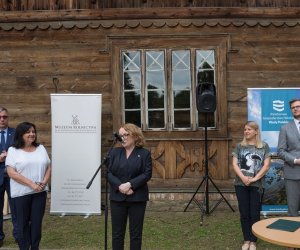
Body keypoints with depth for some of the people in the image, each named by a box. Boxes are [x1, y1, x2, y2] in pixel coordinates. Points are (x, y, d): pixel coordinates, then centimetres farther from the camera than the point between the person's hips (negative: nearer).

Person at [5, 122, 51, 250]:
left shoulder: (41, 148, 10)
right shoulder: (13, 150, -3)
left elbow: (48, 167, 11)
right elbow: (11, 173, -11)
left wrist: (43, 183, -7)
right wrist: (31, 184, -17)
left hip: (40, 192, 3)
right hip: (21, 193, -3)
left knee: (37, 221, 7)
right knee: (23, 222, 7)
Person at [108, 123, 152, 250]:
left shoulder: (144, 153, 0)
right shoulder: (114, 152, 7)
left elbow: (147, 174, -8)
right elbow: (108, 173, 1)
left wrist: (130, 184, -18)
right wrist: (119, 186, -16)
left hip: (137, 198, -2)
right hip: (117, 198, 2)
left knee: (136, 233, 7)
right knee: (117, 233, 8)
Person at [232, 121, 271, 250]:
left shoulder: (264, 146, 4)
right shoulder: (239, 146, 7)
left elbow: (266, 166, -3)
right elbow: (234, 164, 0)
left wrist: (254, 179, -14)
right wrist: (243, 177, -15)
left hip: (257, 185, -1)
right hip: (241, 184, 1)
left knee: (255, 214, 3)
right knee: (244, 213, 6)